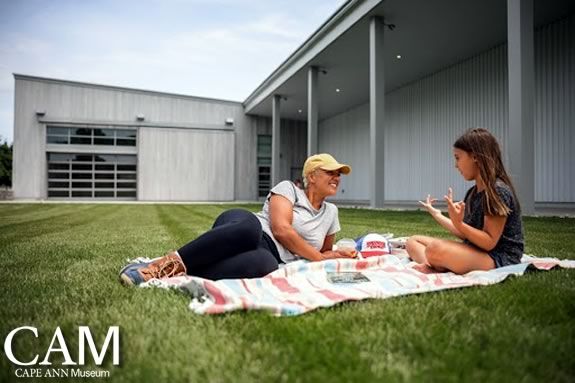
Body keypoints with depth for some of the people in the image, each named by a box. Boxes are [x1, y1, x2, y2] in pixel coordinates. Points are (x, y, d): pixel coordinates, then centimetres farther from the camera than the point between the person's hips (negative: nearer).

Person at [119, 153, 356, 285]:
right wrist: (319, 259, -3)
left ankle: (175, 273, -33)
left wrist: (336, 255, 12)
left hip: (268, 256, 3)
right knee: (248, 225, -43)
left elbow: (323, 252, 35)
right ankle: (167, 264, -31)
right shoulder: (288, 188, 9)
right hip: (245, 231, -2)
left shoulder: (330, 213, 25)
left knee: (264, 265, -40)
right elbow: (281, 229, -7)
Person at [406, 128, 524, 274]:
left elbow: (489, 243, -18)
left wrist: (459, 224, -31)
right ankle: (435, 267, -22)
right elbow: (467, 234, 10)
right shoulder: (473, 193, 11)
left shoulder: (498, 191, -16)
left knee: (435, 249, -38)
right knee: (413, 241, 4)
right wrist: (437, 215, 18)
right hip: (473, 252, 10)